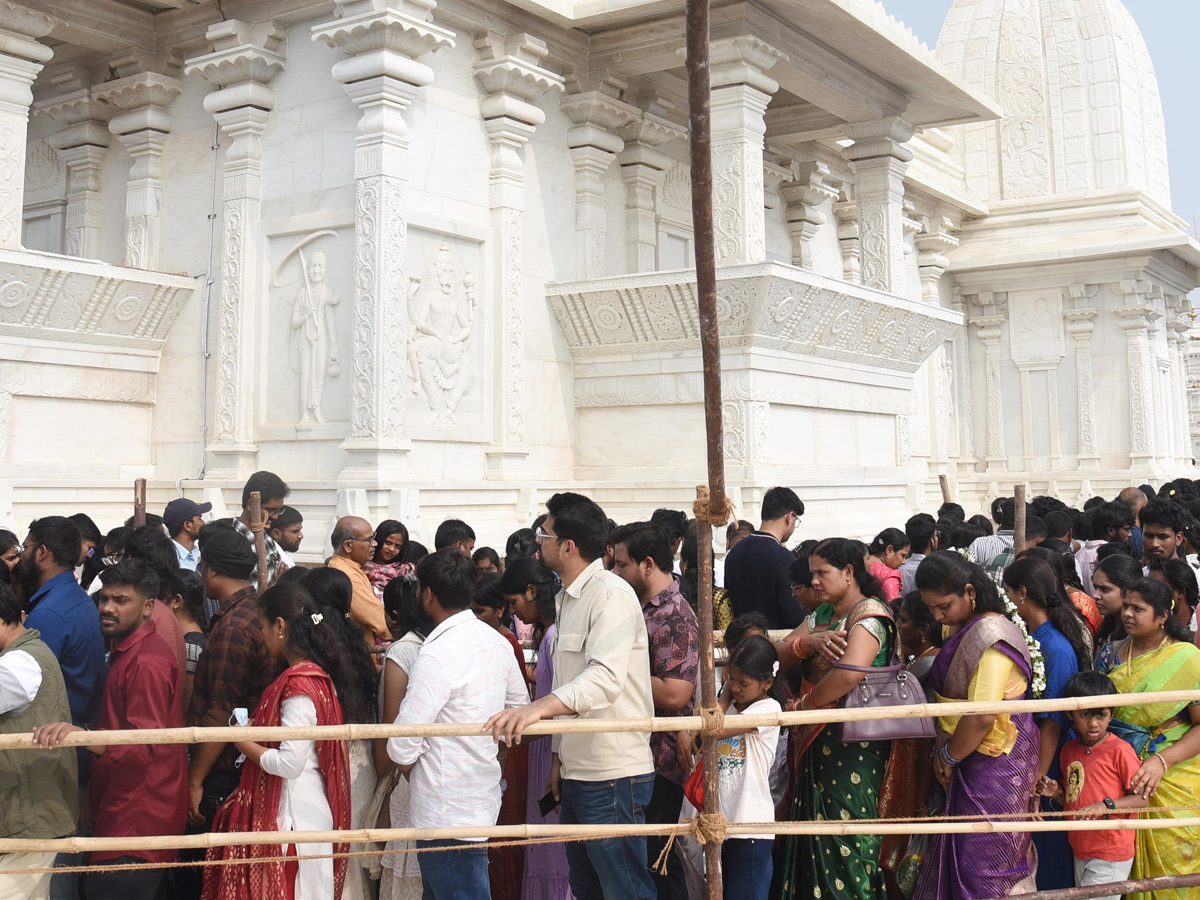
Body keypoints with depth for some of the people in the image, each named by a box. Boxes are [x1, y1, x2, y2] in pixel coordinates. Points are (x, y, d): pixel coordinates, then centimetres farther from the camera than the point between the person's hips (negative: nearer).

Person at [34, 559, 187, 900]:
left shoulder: (147, 662, -17)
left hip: (138, 820, -10)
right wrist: (93, 792, 23)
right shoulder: (126, 650, 16)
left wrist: (80, 734, -41)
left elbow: (146, 745, -26)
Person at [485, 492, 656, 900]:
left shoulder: (611, 594, -16)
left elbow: (606, 677, -32)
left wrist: (541, 706, -45)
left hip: (612, 776, -10)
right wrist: (559, 755, 18)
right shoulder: (569, 598, 16)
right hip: (577, 773, 10)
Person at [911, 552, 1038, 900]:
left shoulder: (989, 633, -22)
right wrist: (943, 752, 1)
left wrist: (949, 758, -12)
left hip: (994, 764, -9)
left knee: (984, 864, 0)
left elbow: (982, 717, -26)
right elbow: (951, 698, 13)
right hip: (973, 763, 9)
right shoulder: (965, 629, 9)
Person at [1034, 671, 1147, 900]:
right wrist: (1056, 794, -2)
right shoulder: (1069, 750, 7)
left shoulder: (1119, 750, -13)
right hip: (1080, 852, 7)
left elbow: (1142, 799, -13)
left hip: (1110, 855, -7)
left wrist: (1106, 806, -25)